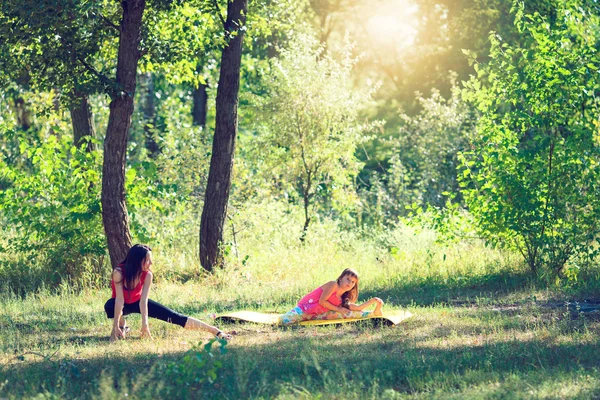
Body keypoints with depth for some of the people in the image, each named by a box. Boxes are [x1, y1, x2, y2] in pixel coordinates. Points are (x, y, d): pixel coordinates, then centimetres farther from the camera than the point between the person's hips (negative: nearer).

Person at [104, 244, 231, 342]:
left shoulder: (147, 274, -26)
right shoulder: (119, 272, -34)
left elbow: (143, 300, -28)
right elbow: (119, 299, -34)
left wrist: (145, 325, -35)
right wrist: (116, 326, -36)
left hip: (137, 303, 2)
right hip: (123, 305, -2)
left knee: (174, 317, -10)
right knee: (110, 306, -39)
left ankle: (215, 331, -11)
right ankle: (123, 326, -7)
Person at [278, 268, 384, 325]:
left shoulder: (343, 299, 8)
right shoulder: (333, 285, -16)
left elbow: (357, 308, 11)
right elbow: (322, 301, -22)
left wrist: (373, 300, 2)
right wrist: (338, 309, -15)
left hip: (319, 315, 6)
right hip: (305, 308, -6)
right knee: (284, 321, -36)